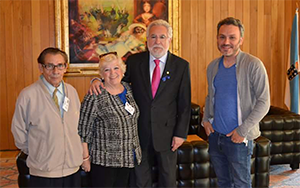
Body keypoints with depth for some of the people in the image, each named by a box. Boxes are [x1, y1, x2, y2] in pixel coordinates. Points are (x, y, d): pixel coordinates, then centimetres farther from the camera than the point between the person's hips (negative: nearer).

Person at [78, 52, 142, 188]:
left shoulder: (128, 89, 2)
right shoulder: (94, 98, -17)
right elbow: (83, 131, -13)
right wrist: (85, 158, -11)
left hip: (128, 159, 6)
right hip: (104, 161, -6)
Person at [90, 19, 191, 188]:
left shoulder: (182, 66, -5)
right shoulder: (134, 61, -1)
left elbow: (184, 104, -4)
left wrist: (181, 133, -7)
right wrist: (98, 81, -16)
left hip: (166, 133, -1)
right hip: (140, 132, 1)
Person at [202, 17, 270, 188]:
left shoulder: (253, 65, -13)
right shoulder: (213, 66, 6)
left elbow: (263, 103, -14)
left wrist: (242, 130, -17)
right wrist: (206, 119, 6)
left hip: (239, 138, -5)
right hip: (215, 134, 5)